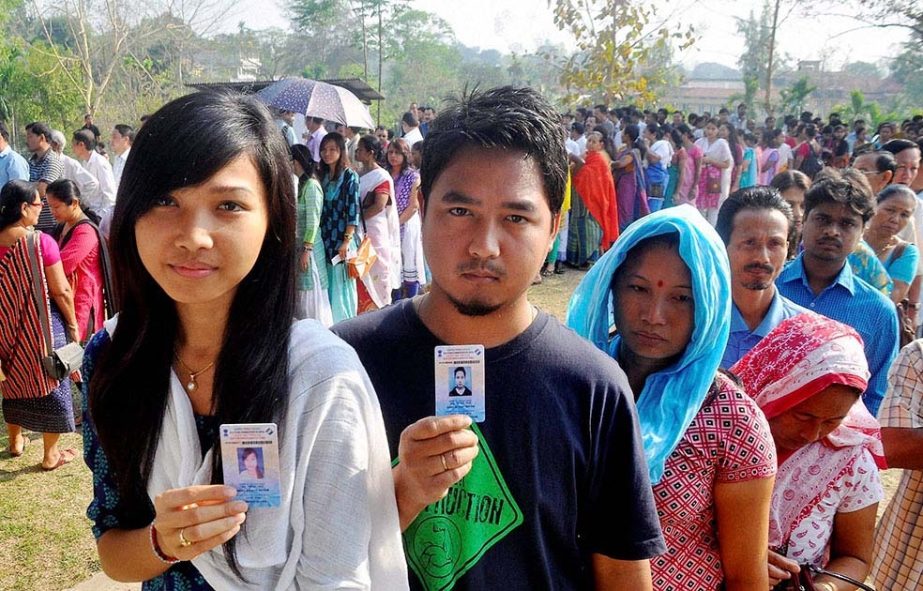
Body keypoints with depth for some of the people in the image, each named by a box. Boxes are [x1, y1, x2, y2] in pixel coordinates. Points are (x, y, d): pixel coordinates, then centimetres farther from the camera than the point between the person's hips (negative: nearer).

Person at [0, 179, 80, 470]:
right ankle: (50, 454, 20)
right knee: (51, 383, 10)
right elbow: (61, 291, -16)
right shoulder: (42, 242, -20)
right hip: (43, 326, -5)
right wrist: (73, 325, -3)